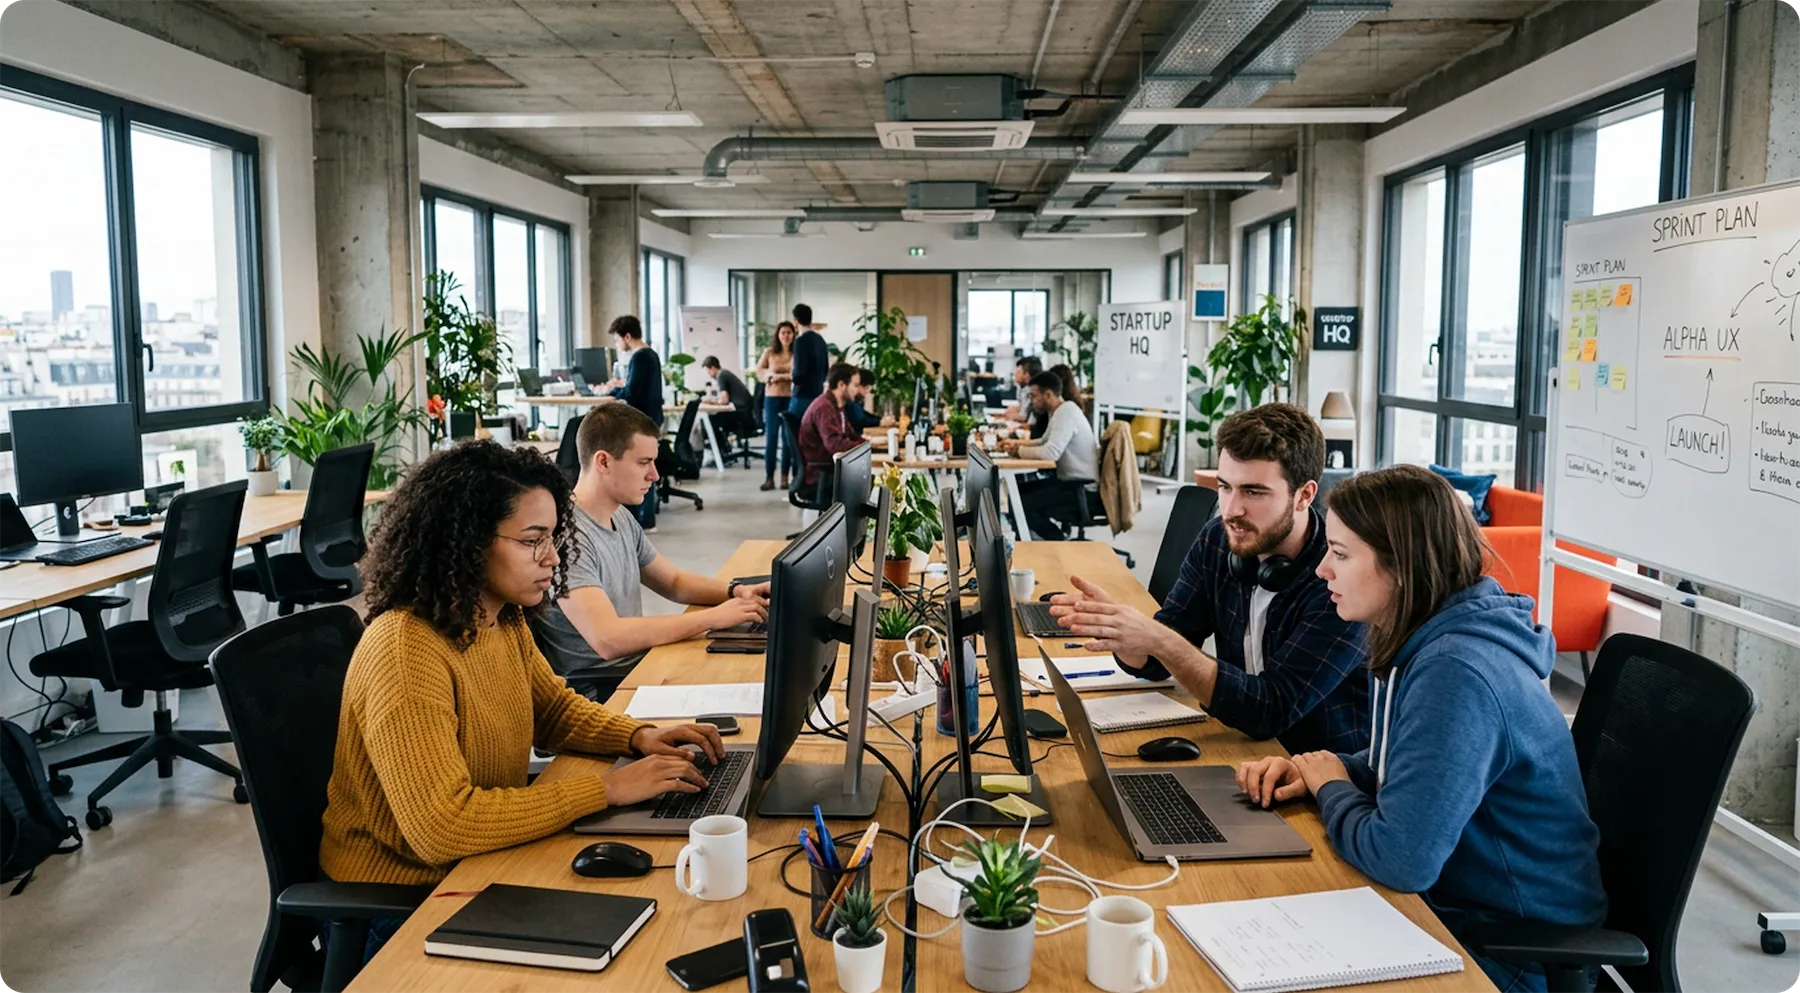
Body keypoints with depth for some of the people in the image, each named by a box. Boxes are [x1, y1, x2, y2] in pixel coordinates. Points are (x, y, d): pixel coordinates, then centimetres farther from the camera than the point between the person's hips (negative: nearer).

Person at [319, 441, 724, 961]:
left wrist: (639, 736, -4)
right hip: (399, 905, -7)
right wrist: (605, 788, -29)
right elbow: (442, 826, -33)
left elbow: (555, 710, 15)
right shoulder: (405, 653, -27)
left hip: (479, 866, 7)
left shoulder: (504, 622, -1)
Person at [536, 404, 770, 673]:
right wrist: (714, 617, -26)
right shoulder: (567, 534, -21)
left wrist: (736, 591, 0)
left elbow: (673, 582, 19)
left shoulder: (622, 519, 8)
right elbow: (608, 639, -29)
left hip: (638, 660, 8)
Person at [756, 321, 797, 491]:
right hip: (772, 398, 1)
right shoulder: (769, 352, 7)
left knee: (789, 437, 0)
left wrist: (780, 375, -13)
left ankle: (785, 476, 8)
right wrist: (770, 375, -10)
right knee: (771, 436, -2)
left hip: (791, 398, -1)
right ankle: (769, 477, 0)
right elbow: (759, 371, 8)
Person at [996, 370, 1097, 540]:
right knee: (1018, 491, 12)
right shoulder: (1059, 412, 12)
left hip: (1083, 488, -11)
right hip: (1070, 480, 11)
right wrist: (1017, 443, 14)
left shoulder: (1066, 413, -19)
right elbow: (1045, 443, 28)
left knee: (1023, 505, -16)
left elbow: (1051, 452, -31)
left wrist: (1020, 450, -14)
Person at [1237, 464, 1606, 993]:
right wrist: (1313, 769, -2)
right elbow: (1398, 766, 17)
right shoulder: (1432, 640, 2)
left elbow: (1400, 859, -32)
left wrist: (1331, 786, -13)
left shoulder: (1456, 673, -30)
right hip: (1454, 900, 8)